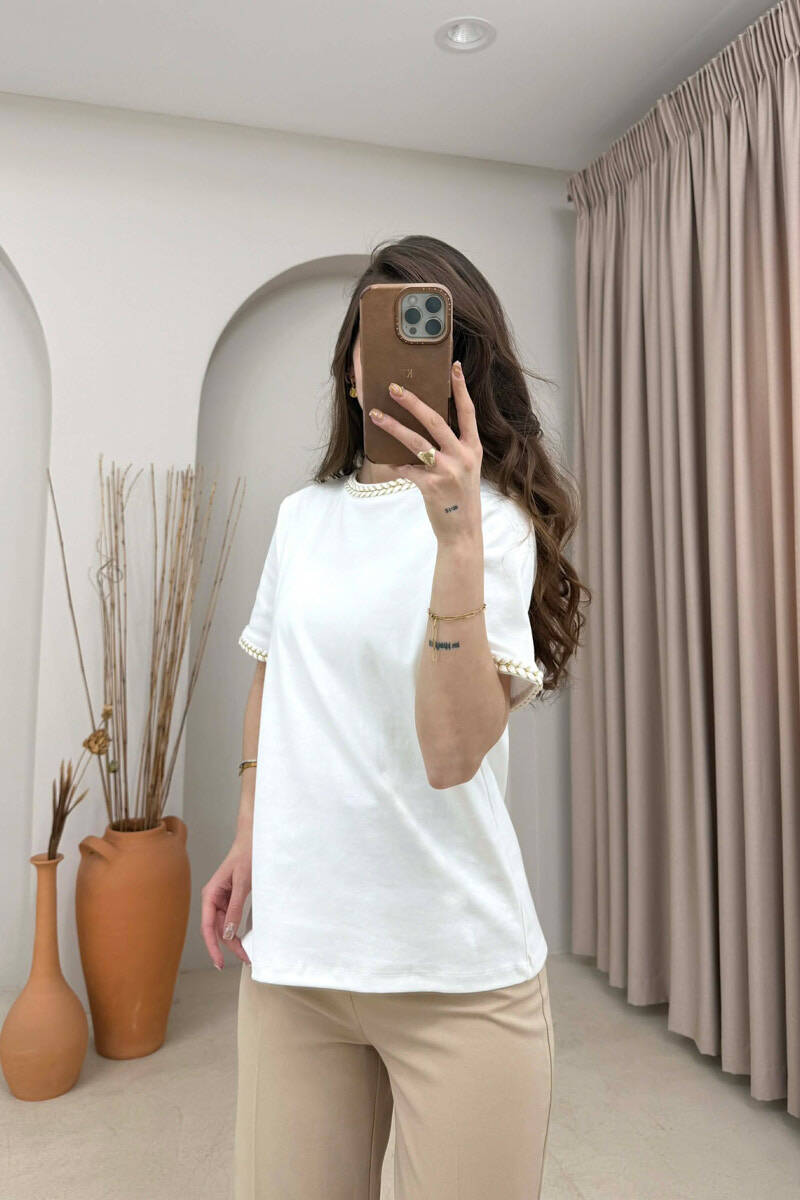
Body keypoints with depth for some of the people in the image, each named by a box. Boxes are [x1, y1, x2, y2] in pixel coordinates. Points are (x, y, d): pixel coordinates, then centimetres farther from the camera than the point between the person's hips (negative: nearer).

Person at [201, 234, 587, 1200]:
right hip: (289, 947, 4)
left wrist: (455, 532, -26)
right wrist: (246, 839, 15)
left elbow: (452, 752, -21)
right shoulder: (302, 515, 6)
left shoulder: (497, 523, -8)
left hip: (454, 965, -3)